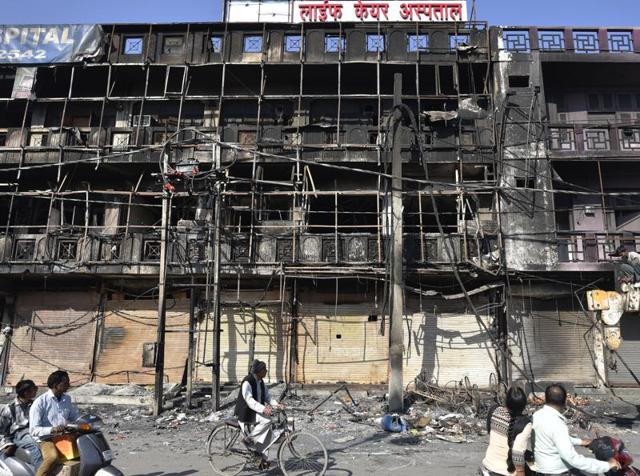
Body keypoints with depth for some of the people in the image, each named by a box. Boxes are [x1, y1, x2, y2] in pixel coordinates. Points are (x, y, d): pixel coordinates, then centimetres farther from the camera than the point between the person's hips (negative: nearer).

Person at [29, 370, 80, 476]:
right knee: (53, 457, -36)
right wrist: (52, 429, -30)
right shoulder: (40, 402, -10)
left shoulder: (67, 399, 9)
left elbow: (75, 417, 17)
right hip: (46, 439, -6)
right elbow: (34, 430, -13)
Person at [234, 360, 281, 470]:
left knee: (268, 433, -3)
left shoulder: (261, 382, 7)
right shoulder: (247, 382, -20)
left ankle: (264, 458, 10)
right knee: (266, 420, -28)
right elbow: (249, 400, -29)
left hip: (256, 411, 8)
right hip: (246, 412, -8)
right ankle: (249, 439, -11)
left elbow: (267, 396, 7)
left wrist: (275, 404, -12)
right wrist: (263, 409, -39)